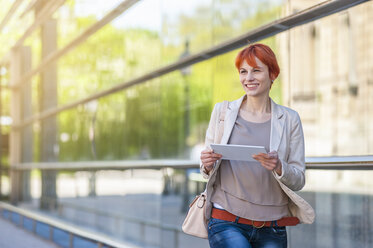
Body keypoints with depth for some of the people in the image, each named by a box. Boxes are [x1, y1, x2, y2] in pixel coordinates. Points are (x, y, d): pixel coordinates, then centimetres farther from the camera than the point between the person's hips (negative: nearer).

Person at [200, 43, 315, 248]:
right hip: (226, 222, -1)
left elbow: (298, 180, 4)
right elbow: (207, 171, 12)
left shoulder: (289, 119, 6)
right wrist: (208, 165, -11)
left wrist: (279, 167, -16)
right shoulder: (222, 112, 7)